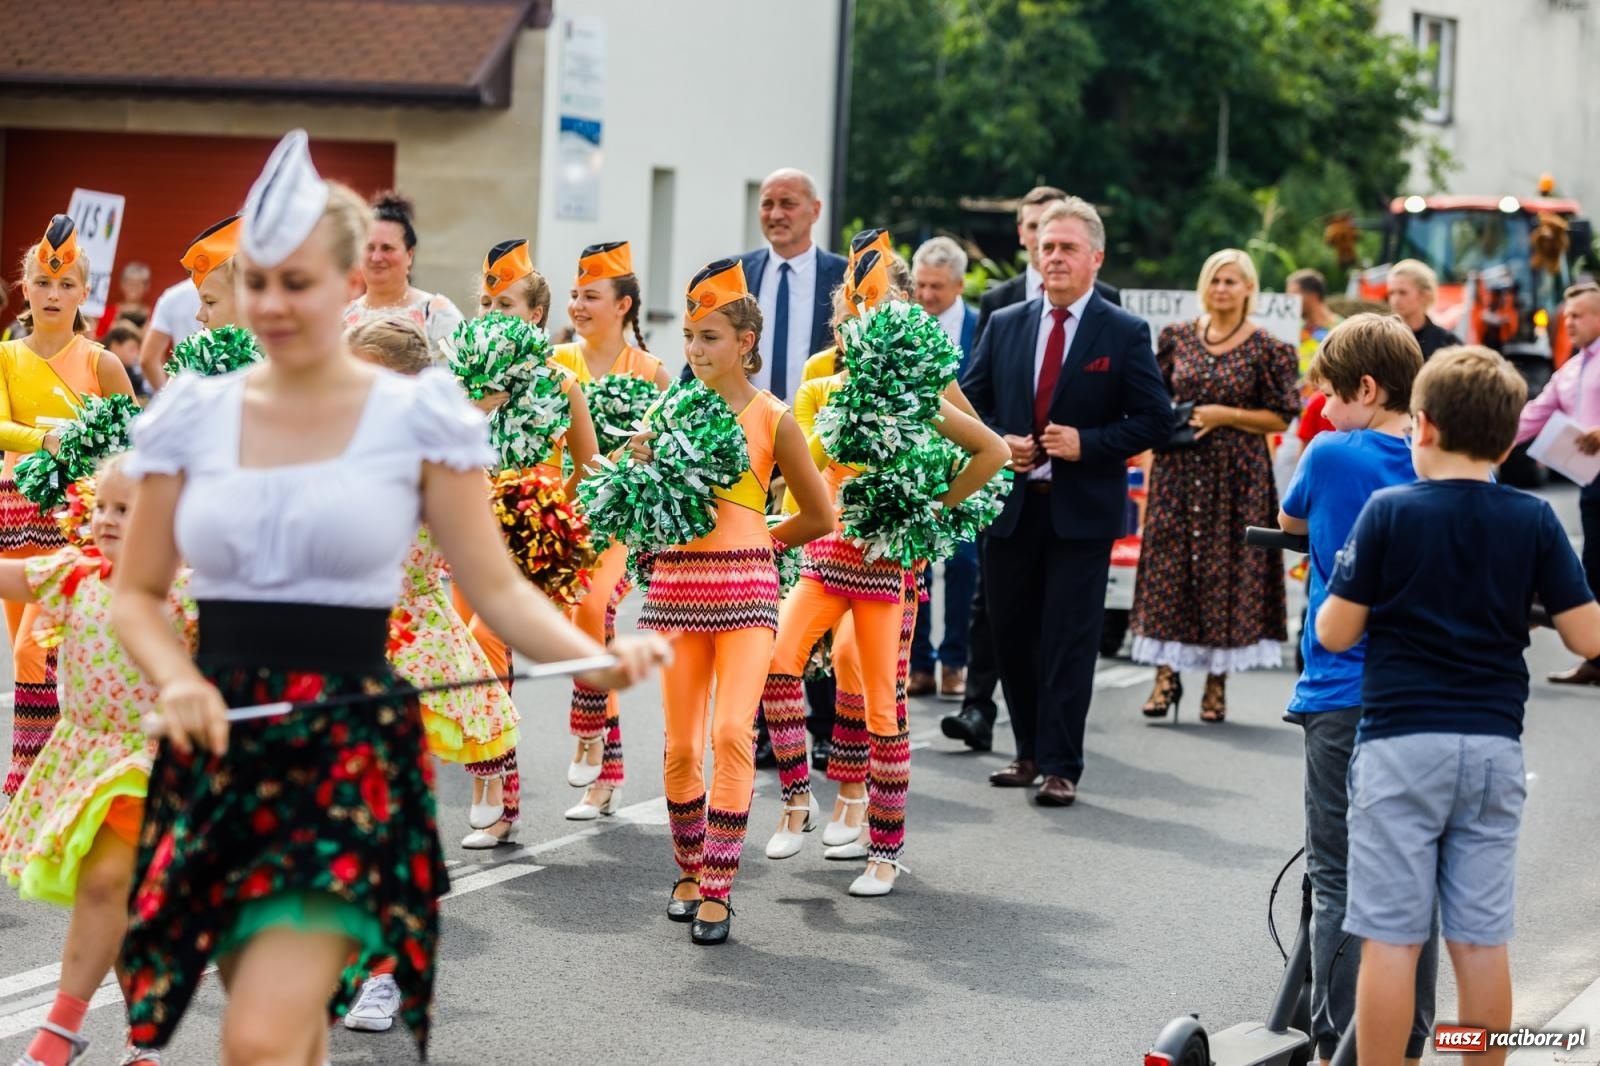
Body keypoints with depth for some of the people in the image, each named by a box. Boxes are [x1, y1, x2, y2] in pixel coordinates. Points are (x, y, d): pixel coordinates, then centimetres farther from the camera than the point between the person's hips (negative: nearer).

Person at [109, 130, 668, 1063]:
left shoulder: (415, 418, -1)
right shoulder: (194, 418, 7)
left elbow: (497, 588, 0)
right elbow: (137, 593, 12)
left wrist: (600, 660, -17)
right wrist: (176, 679, -8)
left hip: (350, 751, -4)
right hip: (219, 750, 4)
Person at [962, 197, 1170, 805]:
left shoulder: (1125, 334, -1)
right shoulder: (1004, 325, 9)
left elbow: (1154, 420, -4)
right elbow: (970, 402, 12)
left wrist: (1086, 444, -15)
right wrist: (997, 442, -7)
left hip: (1082, 509, -4)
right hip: (1011, 504, 4)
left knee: (1070, 639, -4)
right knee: (1011, 634, 10)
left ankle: (1061, 767, -1)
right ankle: (1030, 752, 24)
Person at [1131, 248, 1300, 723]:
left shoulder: (1267, 349, -2)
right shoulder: (1177, 338, 8)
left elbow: (1280, 418, -3)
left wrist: (1223, 415, -12)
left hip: (1236, 477, -3)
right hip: (1178, 471, 3)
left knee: (1226, 571, 0)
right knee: (1167, 567, -1)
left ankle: (1217, 682, 7)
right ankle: (1166, 676, 4)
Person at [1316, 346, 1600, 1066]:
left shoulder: (1389, 512, -6)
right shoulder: (1535, 522, 1)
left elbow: (1335, 633, -5)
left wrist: (1341, 579, 15)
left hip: (1401, 743, -3)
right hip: (1494, 748, 3)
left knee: (1392, 938, 0)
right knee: (1481, 938, 9)